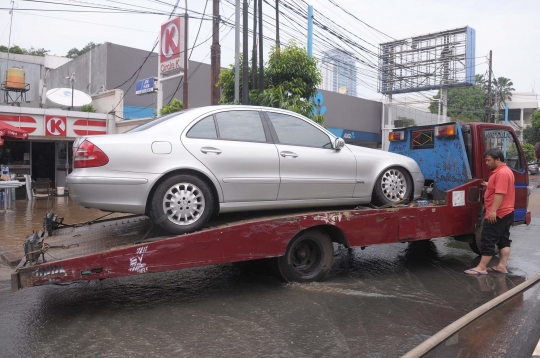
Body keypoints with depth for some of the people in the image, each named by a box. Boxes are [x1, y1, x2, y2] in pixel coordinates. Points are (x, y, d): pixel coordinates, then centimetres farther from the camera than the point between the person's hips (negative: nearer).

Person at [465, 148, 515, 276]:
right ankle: (502, 266, 15)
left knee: (488, 240, -6)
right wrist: (489, 185, 17)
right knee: (504, 240, 11)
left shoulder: (502, 173, -19)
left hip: (497, 214, -11)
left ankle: (481, 267, -1)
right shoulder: (504, 171, 15)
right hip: (506, 213, 11)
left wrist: (493, 211, -29)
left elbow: (500, 193, -27)